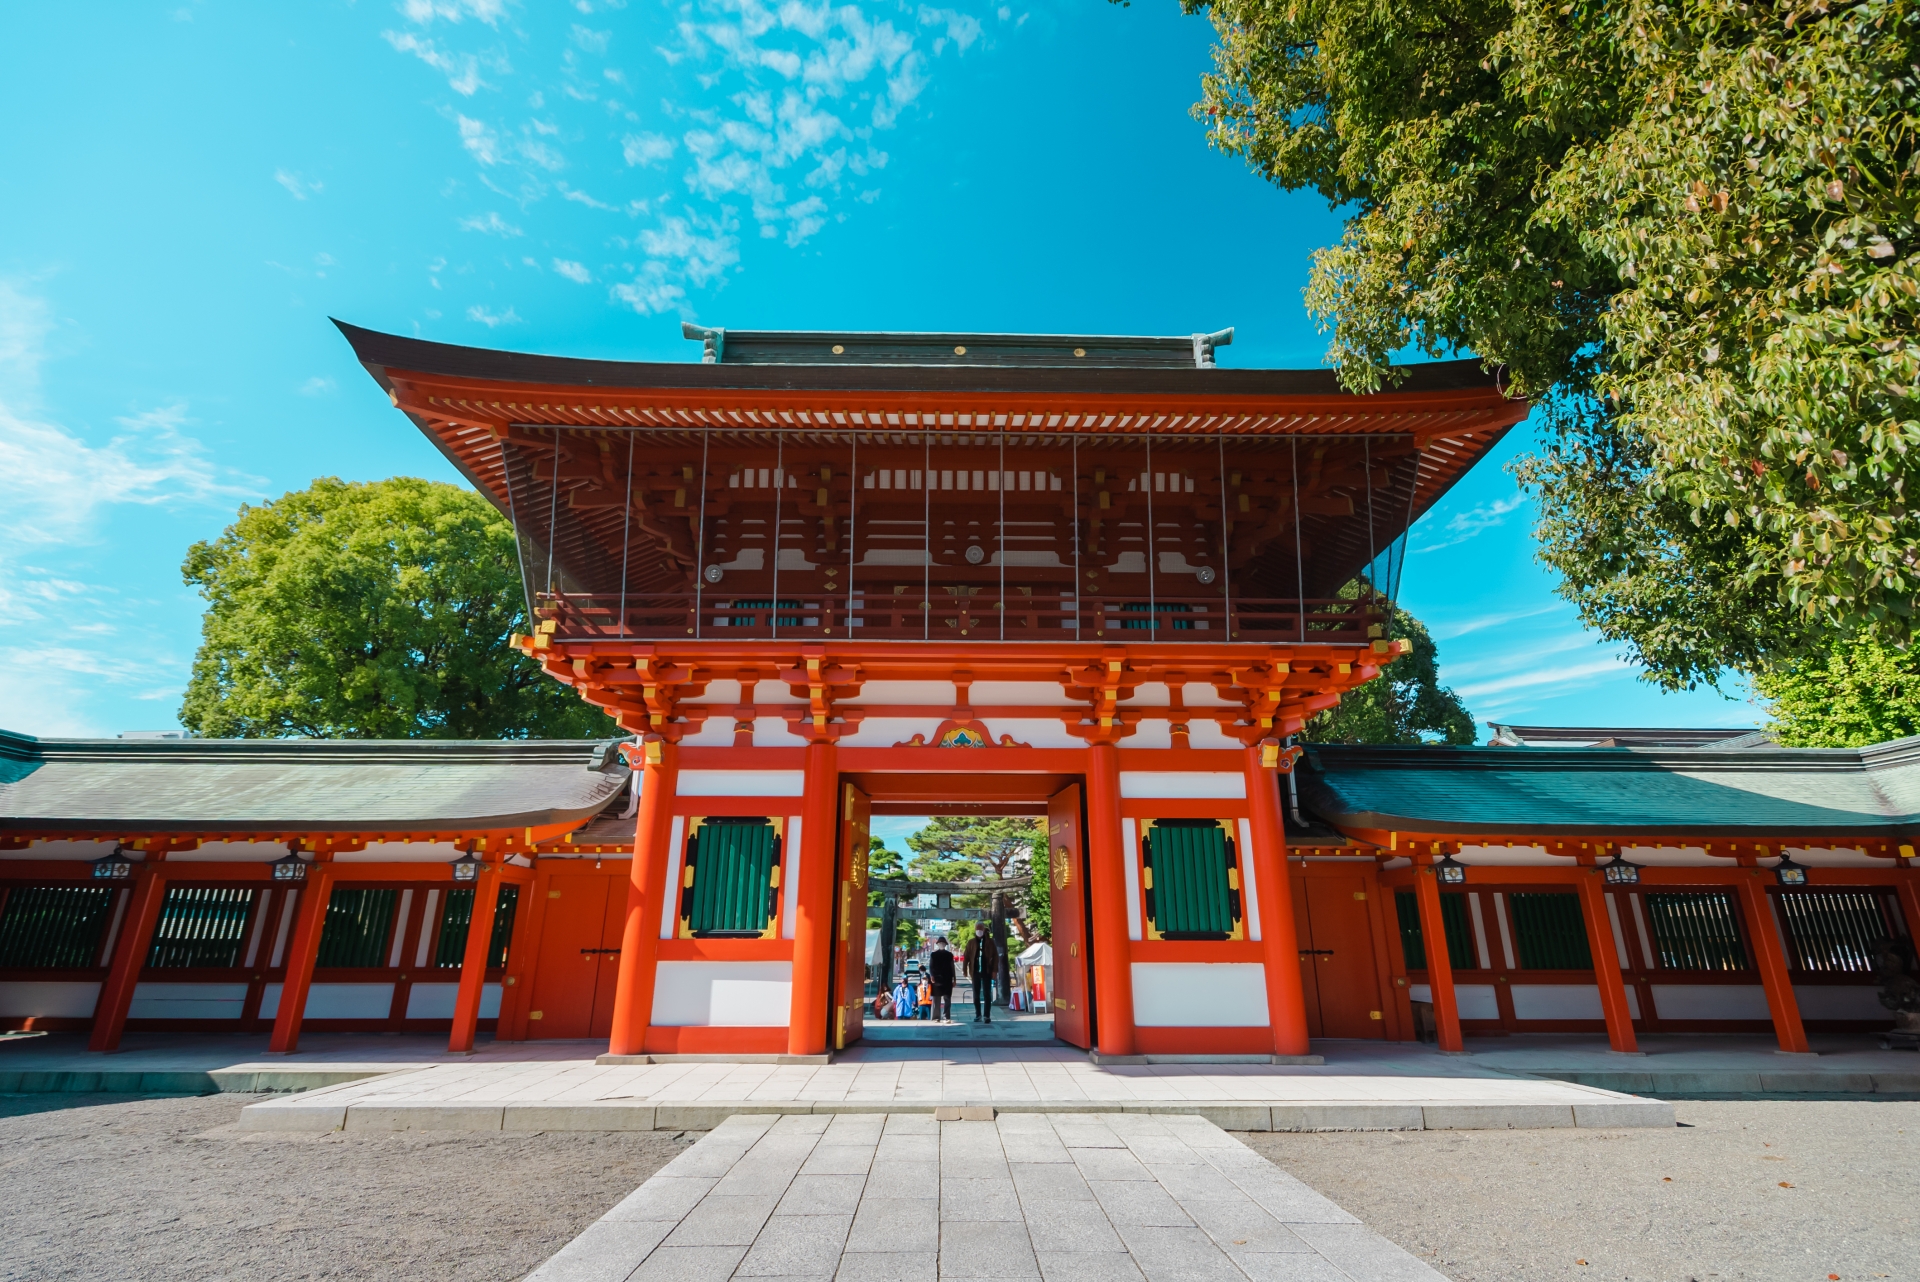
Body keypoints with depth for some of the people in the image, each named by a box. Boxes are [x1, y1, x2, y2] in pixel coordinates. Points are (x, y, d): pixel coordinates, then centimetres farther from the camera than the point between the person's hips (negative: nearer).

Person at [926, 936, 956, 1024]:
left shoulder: (949, 955, 9)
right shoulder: (933, 954, 6)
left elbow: (952, 967, 9)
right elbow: (930, 967, 2)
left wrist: (953, 979, 6)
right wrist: (932, 977, -12)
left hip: (947, 980, 1)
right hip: (936, 979, -1)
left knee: (947, 1000, -5)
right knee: (936, 1000, 0)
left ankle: (946, 1017, -5)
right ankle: (937, 1018, 5)